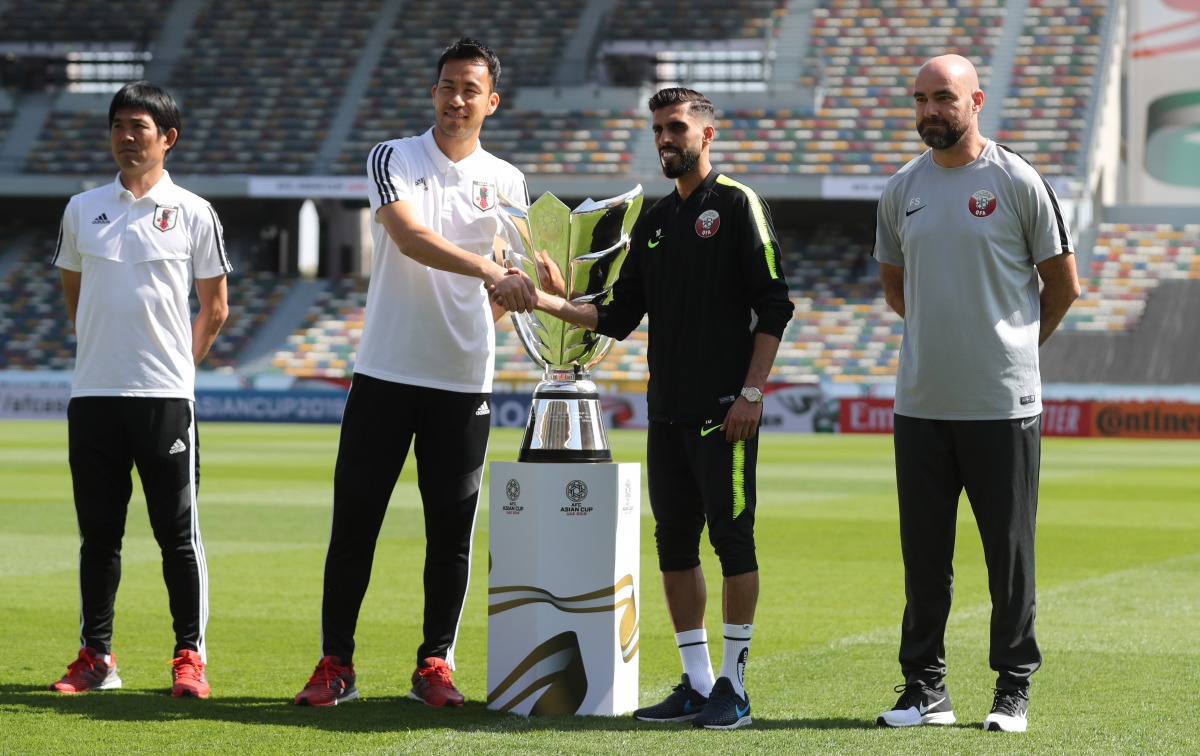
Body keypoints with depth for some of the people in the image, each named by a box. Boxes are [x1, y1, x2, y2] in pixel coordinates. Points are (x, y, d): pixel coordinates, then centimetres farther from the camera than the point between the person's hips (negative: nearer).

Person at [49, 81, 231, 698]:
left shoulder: (193, 215, 2)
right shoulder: (83, 210, 9)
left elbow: (214, 309, 9)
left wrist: (176, 363, 6)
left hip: (166, 395, -3)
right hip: (93, 393, 3)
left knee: (178, 533, -1)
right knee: (97, 532, 6)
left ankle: (190, 657, 4)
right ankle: (95, 656, 13)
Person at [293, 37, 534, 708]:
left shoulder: (508, 182, 10)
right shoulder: (393, 159, 1)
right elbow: (409, 236, -17)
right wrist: (489, 270, -28)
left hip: (464, 382, 2)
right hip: (385, 372, -2)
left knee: (452, 531, 2)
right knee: (355, 520, -1)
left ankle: (436, 665, 12)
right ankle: (336, 665, 6)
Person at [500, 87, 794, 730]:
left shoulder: (738, 205, -2)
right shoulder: (652, 222, 18)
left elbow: (773, 304, -7)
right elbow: (619, 317, 16)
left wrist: (751, 392, -14)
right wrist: (546, 302, 3)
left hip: (724, 410, -7)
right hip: (667, 410, 7)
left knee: (732, 538, -5)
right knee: (674, 542, 7)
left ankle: (733, 687, -1)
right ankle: (696, 684, 14)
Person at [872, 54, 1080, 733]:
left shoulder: (1018, 182, -4)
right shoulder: (902, 189, 8)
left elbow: (1063, 284, 3)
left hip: (1004, 403, -4)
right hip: (921, 401, 4)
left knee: (1010, 550, 1)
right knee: (923, 552, 7)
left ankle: (1014, 688, 10)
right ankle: (926, 687, 14)